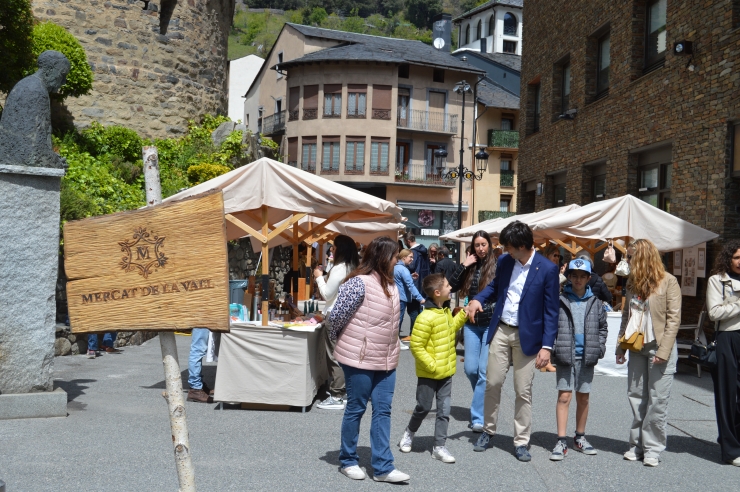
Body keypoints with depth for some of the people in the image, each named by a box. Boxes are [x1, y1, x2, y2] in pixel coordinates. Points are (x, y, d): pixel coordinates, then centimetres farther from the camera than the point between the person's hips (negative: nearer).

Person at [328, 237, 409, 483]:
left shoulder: (389, 284, 8)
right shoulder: (360, 283, -18)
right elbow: (336, 316, -14)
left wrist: (391, 350, 15)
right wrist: (345, 341, 2)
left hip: (386, 359, 7)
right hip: (360, 358, -7)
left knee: (382, 411, 7)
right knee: (356, 409, 6)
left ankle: (383, 467, 13)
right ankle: (348, 461, 23)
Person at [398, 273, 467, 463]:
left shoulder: (446, 312, 4)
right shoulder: (426, 317, -23)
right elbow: (416, 346, -21)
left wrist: (462, 315, 9)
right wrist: (431, 365, -20)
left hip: (446, 371, 7)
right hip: (428, 374, -7)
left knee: (444, 410, 7)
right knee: (424, 408, 10)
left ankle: (439, 447, 16)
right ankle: (409, 433, 35)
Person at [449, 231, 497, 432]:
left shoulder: (497, 266, -4)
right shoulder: (470, 267, 8)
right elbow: (452, 287, -1)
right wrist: (463, 266, -7)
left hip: (491, 323, -4)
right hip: (471, 323, 4)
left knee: (484, 370, -6)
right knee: (470, 369, 4)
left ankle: (478, 417, 0)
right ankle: (484, 400, 31)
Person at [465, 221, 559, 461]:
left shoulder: (547, 269, -11)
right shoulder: (504, 261, 2)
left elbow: (551, 310, -8)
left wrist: (546, 346, -12)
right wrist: (478, 299, -3)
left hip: (526, 336, -4)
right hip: (500, 331, 4)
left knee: (523, 391, 3)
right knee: (492, 383, 8)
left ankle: (521, 442, 17)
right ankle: (488, 431, 26)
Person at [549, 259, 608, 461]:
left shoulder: (595, 302, 7)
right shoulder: (559, 300, -3)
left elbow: (602, 327, 15)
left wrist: (598, 348, 5)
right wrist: (553, 347, -9)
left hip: (587, 357, 3)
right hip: (565, 356, -3)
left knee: (583, 398, 12)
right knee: (564, 396, -5)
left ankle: (580, 438, 25)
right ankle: (561, 442, -1)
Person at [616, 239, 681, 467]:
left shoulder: (668, 281, -8)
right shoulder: (632, 282, 11)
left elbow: (673, 318, -11)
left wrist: (664, 351, -16)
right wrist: (620, 346, 8)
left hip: (659, 348, -6)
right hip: (637, 348, 6)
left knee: (657, 400, 0)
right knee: (636, 397, 9)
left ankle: (652, 448, 9)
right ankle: (637, 445, 19)